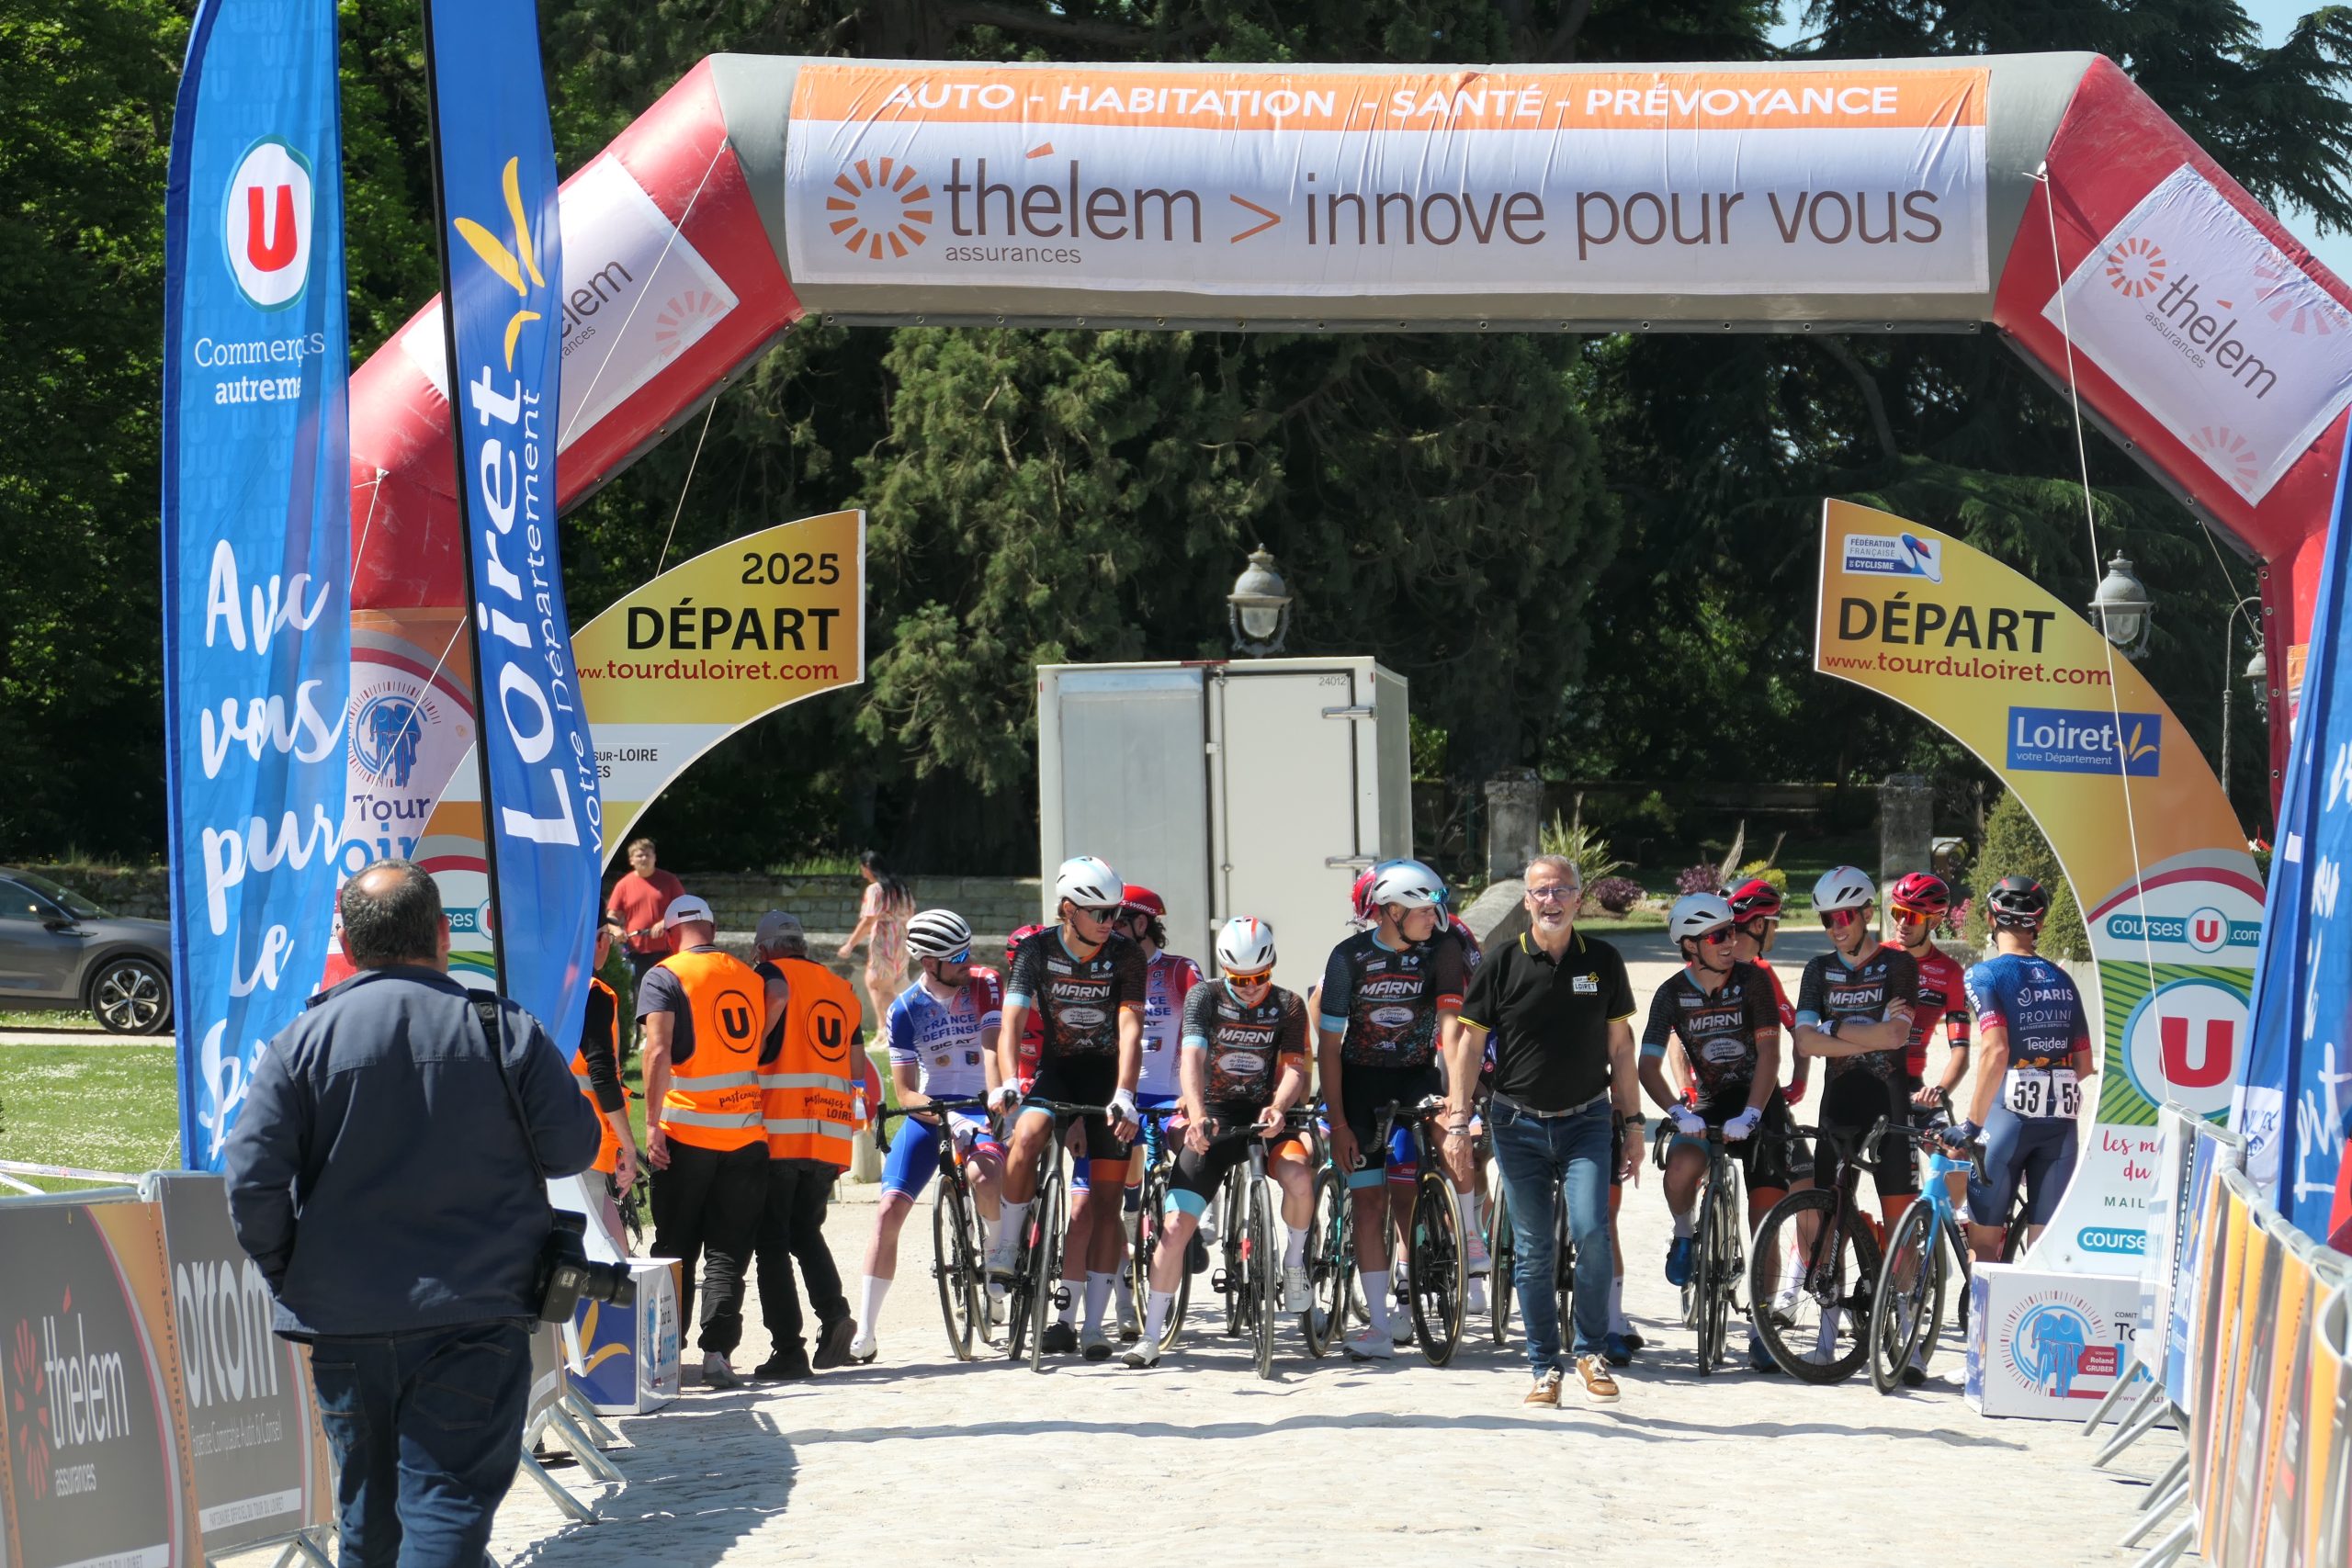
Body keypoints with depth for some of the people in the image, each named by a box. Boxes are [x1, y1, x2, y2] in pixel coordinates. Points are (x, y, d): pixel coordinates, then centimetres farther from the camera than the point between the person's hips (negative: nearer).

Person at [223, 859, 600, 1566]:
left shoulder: (302, 1040, -3)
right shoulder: (505, 1030, -5)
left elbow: (250, 1176, -8)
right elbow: (573, 1148, 2)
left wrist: (285, 1269, 7)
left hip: (343, 1317, 2)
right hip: (476, 1318, -2)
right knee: (448, 1501, -4)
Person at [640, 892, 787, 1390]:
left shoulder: (664, 977, -2)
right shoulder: (751, 977, 13)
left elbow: (659, 1052, -14)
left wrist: (652, 1122, -14)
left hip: (686, 1130, -3)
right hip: (746, 1131, 3)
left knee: (675, 1248, 6)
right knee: (727, 1250, 4)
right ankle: (717, 1351, -6)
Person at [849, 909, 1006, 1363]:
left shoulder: (984, 985, -6)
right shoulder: (905, 1009, -6)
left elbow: (993, 1046, -19)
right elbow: (905, 1092, -6)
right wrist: (949, 1120, -23)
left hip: (980, 1107, -1)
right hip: (928, 1109, 1)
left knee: (982, 1176, -36)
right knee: (889, 1211, -12)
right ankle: (864, 1333, -7)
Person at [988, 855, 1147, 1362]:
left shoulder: (1125, 956, -13)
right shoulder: (1037, 950, -11)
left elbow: (1130, 1029, -22)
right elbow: (1011, 1021, -20)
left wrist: (1123, 1095, -37)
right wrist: (1007, 1083, -37)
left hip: (1107, 1075, 0)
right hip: (1056, 1072, 0)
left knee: (1106, 1203, -3)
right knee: (1027, 1135, -33)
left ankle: (1094, 1326, 2)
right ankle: (1005, 1248, -15)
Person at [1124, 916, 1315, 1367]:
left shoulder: (1287, 1006, 1)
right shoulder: (1204, 998, -3)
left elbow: (1294, 1067, -8)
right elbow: (1192, 1058, -17)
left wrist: (1278, 1107, -31)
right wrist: (1197, 1117, -34)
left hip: (1264, 1117, 0)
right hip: (1214, 1120, 0)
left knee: (1299, 1180, -33)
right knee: (1176, 1228, -10)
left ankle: (1294, 1262, -3)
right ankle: (1150, 1338, -1)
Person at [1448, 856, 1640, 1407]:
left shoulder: (1603, 962, 2)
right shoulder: (1502, 964, -3)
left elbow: (1619, 1045, 9)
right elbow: (1468, 1042, -1)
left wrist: (1631, 1120, 8)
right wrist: (1458, 1119, -8)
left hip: (1586, 1119, 0)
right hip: (1519, 1123, 0)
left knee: (1591, 1232, -15)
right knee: (1532, 1249, 3)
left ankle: (1590, 1351, 2)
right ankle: (1545, 1366, 12)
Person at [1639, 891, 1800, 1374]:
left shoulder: (1752, 981, -9)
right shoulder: (1673, 994, -6)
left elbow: (1768, 1054, -13)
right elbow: (1649, 1066, -11)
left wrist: (1749, 1116, -24)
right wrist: (1678, 1113, -28)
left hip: (1759, 1104, -1)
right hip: (1708, 1104, 1)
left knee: (1764, 1223, -7)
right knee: (1681, 1168, -32)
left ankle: (1761, 1330, 2)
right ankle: (1686, 1235, 0)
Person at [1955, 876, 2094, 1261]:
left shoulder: (1986, 975, -4)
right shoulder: (2062, 980, 12)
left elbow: (1996, 1052, -18)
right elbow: (2085, 1065, 11)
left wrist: (1972, 1124, -15)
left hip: (2009, 1111, -5)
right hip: (2061, 1115, 5)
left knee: (1984, 1240, 5)